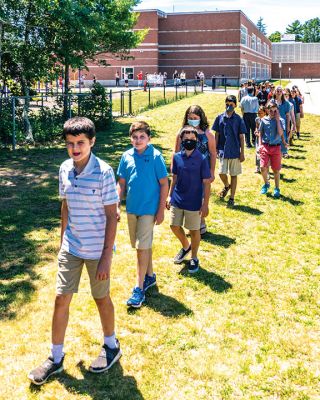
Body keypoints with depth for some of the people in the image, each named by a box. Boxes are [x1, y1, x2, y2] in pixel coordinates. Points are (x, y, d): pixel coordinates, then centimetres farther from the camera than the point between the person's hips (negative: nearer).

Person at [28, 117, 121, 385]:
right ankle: (56, 358, 23)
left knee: (101, 298, 12)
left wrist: (106, 257, -16)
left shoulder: (103, 172, -17)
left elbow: (111, 216, -15)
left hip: (96, 250, -4)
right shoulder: (65, 170, -2)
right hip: (70, 248, 5)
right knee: (61, 299, 7)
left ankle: (111, 346, 36)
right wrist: (63, 241, 14)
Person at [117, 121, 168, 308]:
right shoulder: (127, 156, 1)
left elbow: (164, 184, -8)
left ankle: (139, 288, 0)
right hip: (132, 208, 5)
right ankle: (150, 276, 36)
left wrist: (161, 210, -9)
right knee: (141, 245, 17)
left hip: (149, 209, -5)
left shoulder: (156, 156, -11)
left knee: (143, 246, -7)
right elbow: (122, 183, 8)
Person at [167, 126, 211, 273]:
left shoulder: (201, 159, -13)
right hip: (177, 200, 4)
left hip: (194, 202, -4)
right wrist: (170, 195, 9)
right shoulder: (177, 157, -1)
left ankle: (194, 258, 28)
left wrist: (205, 204, -11)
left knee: (194, 230, 8)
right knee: (175, 226, 13)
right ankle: (186, 247, 41)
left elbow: (206, 183, -9)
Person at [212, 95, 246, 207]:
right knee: (222, 173, -5)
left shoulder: (238, 119, -3)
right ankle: (227, 186, 29)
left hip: (235, 151, -1)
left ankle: (232, 198, 15)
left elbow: (241, 137, 0)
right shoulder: (220, 118, 1)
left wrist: (242, 153, -2)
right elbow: (217, 135, 7)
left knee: (234, 175, 5)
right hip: (223, 150, 1)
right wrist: (215, 149, 3)